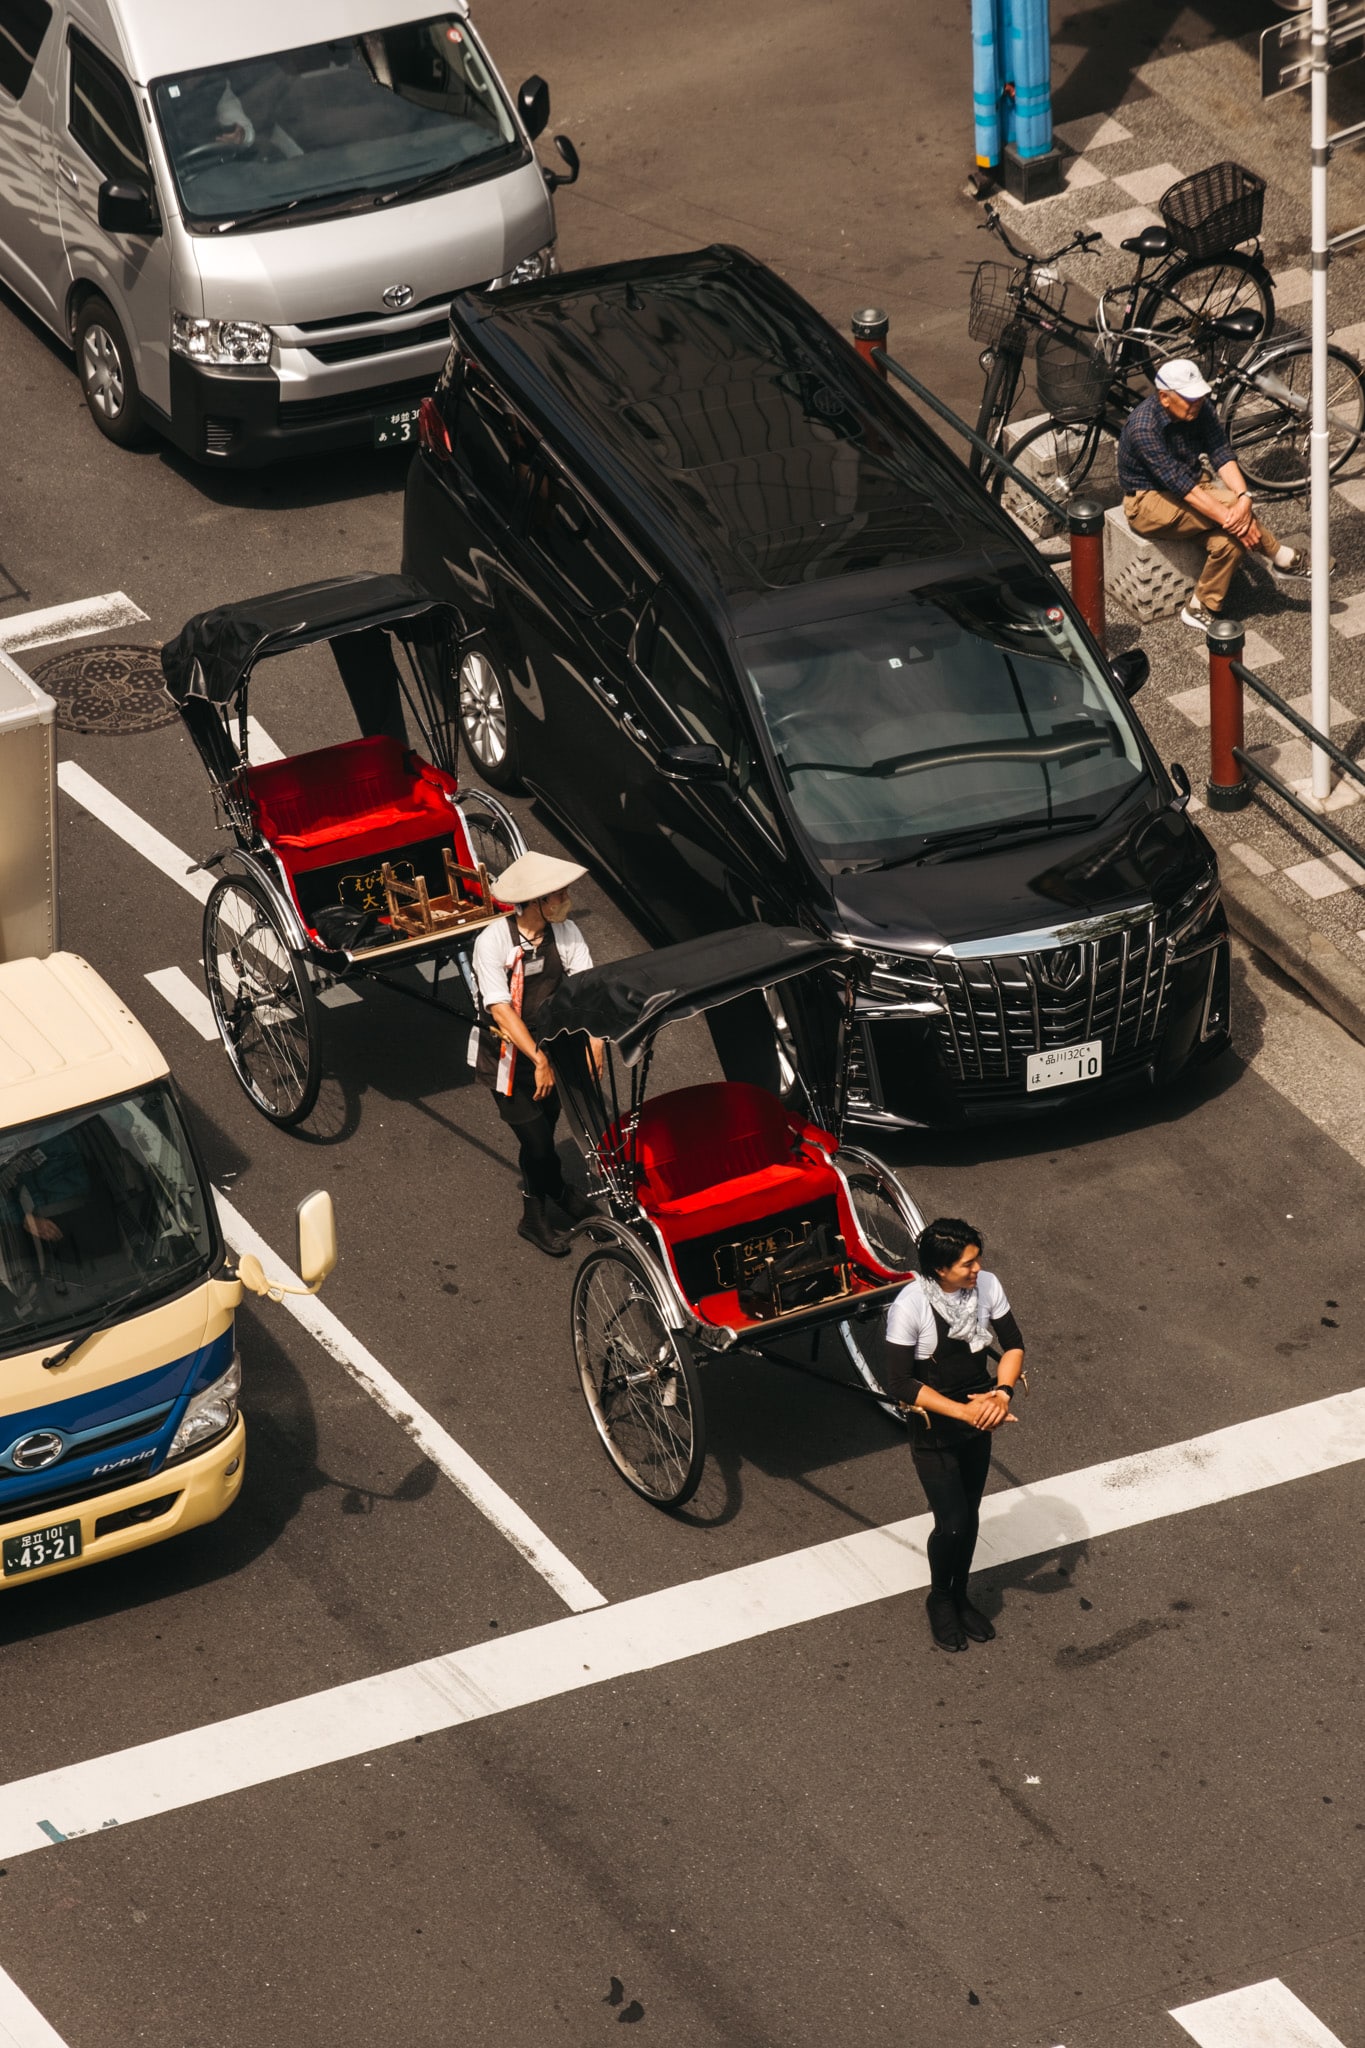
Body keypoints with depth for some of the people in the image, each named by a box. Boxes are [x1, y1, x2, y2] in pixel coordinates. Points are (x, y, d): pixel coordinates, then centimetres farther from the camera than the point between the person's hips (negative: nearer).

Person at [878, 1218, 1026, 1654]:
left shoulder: (986, 1286, -13)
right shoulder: (910, 1307, -27)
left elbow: (1013, 1344, -3)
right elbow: (900, 1383, -24)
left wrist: (1002, 1392, -22)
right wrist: (961, 1411, -28)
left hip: (978, 1419, 5)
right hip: (933, 1427, -5)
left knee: (969, 1516, 16)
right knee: (952, 1523, -3)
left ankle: (961, 1597, 38)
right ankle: (940, 1599, 25)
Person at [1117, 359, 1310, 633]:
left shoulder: (1199, 409, -9)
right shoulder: (1144, 428, -30)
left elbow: (1222, 454, -14)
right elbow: (1181, 485, -32)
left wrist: (1244, 496, -33)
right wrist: (1229, 517, -35)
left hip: (1194, 483, 7)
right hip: (1149, 501, -7)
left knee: (1229, 541, -25)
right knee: (1229, 504, -26)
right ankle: (1282, 558, -8)